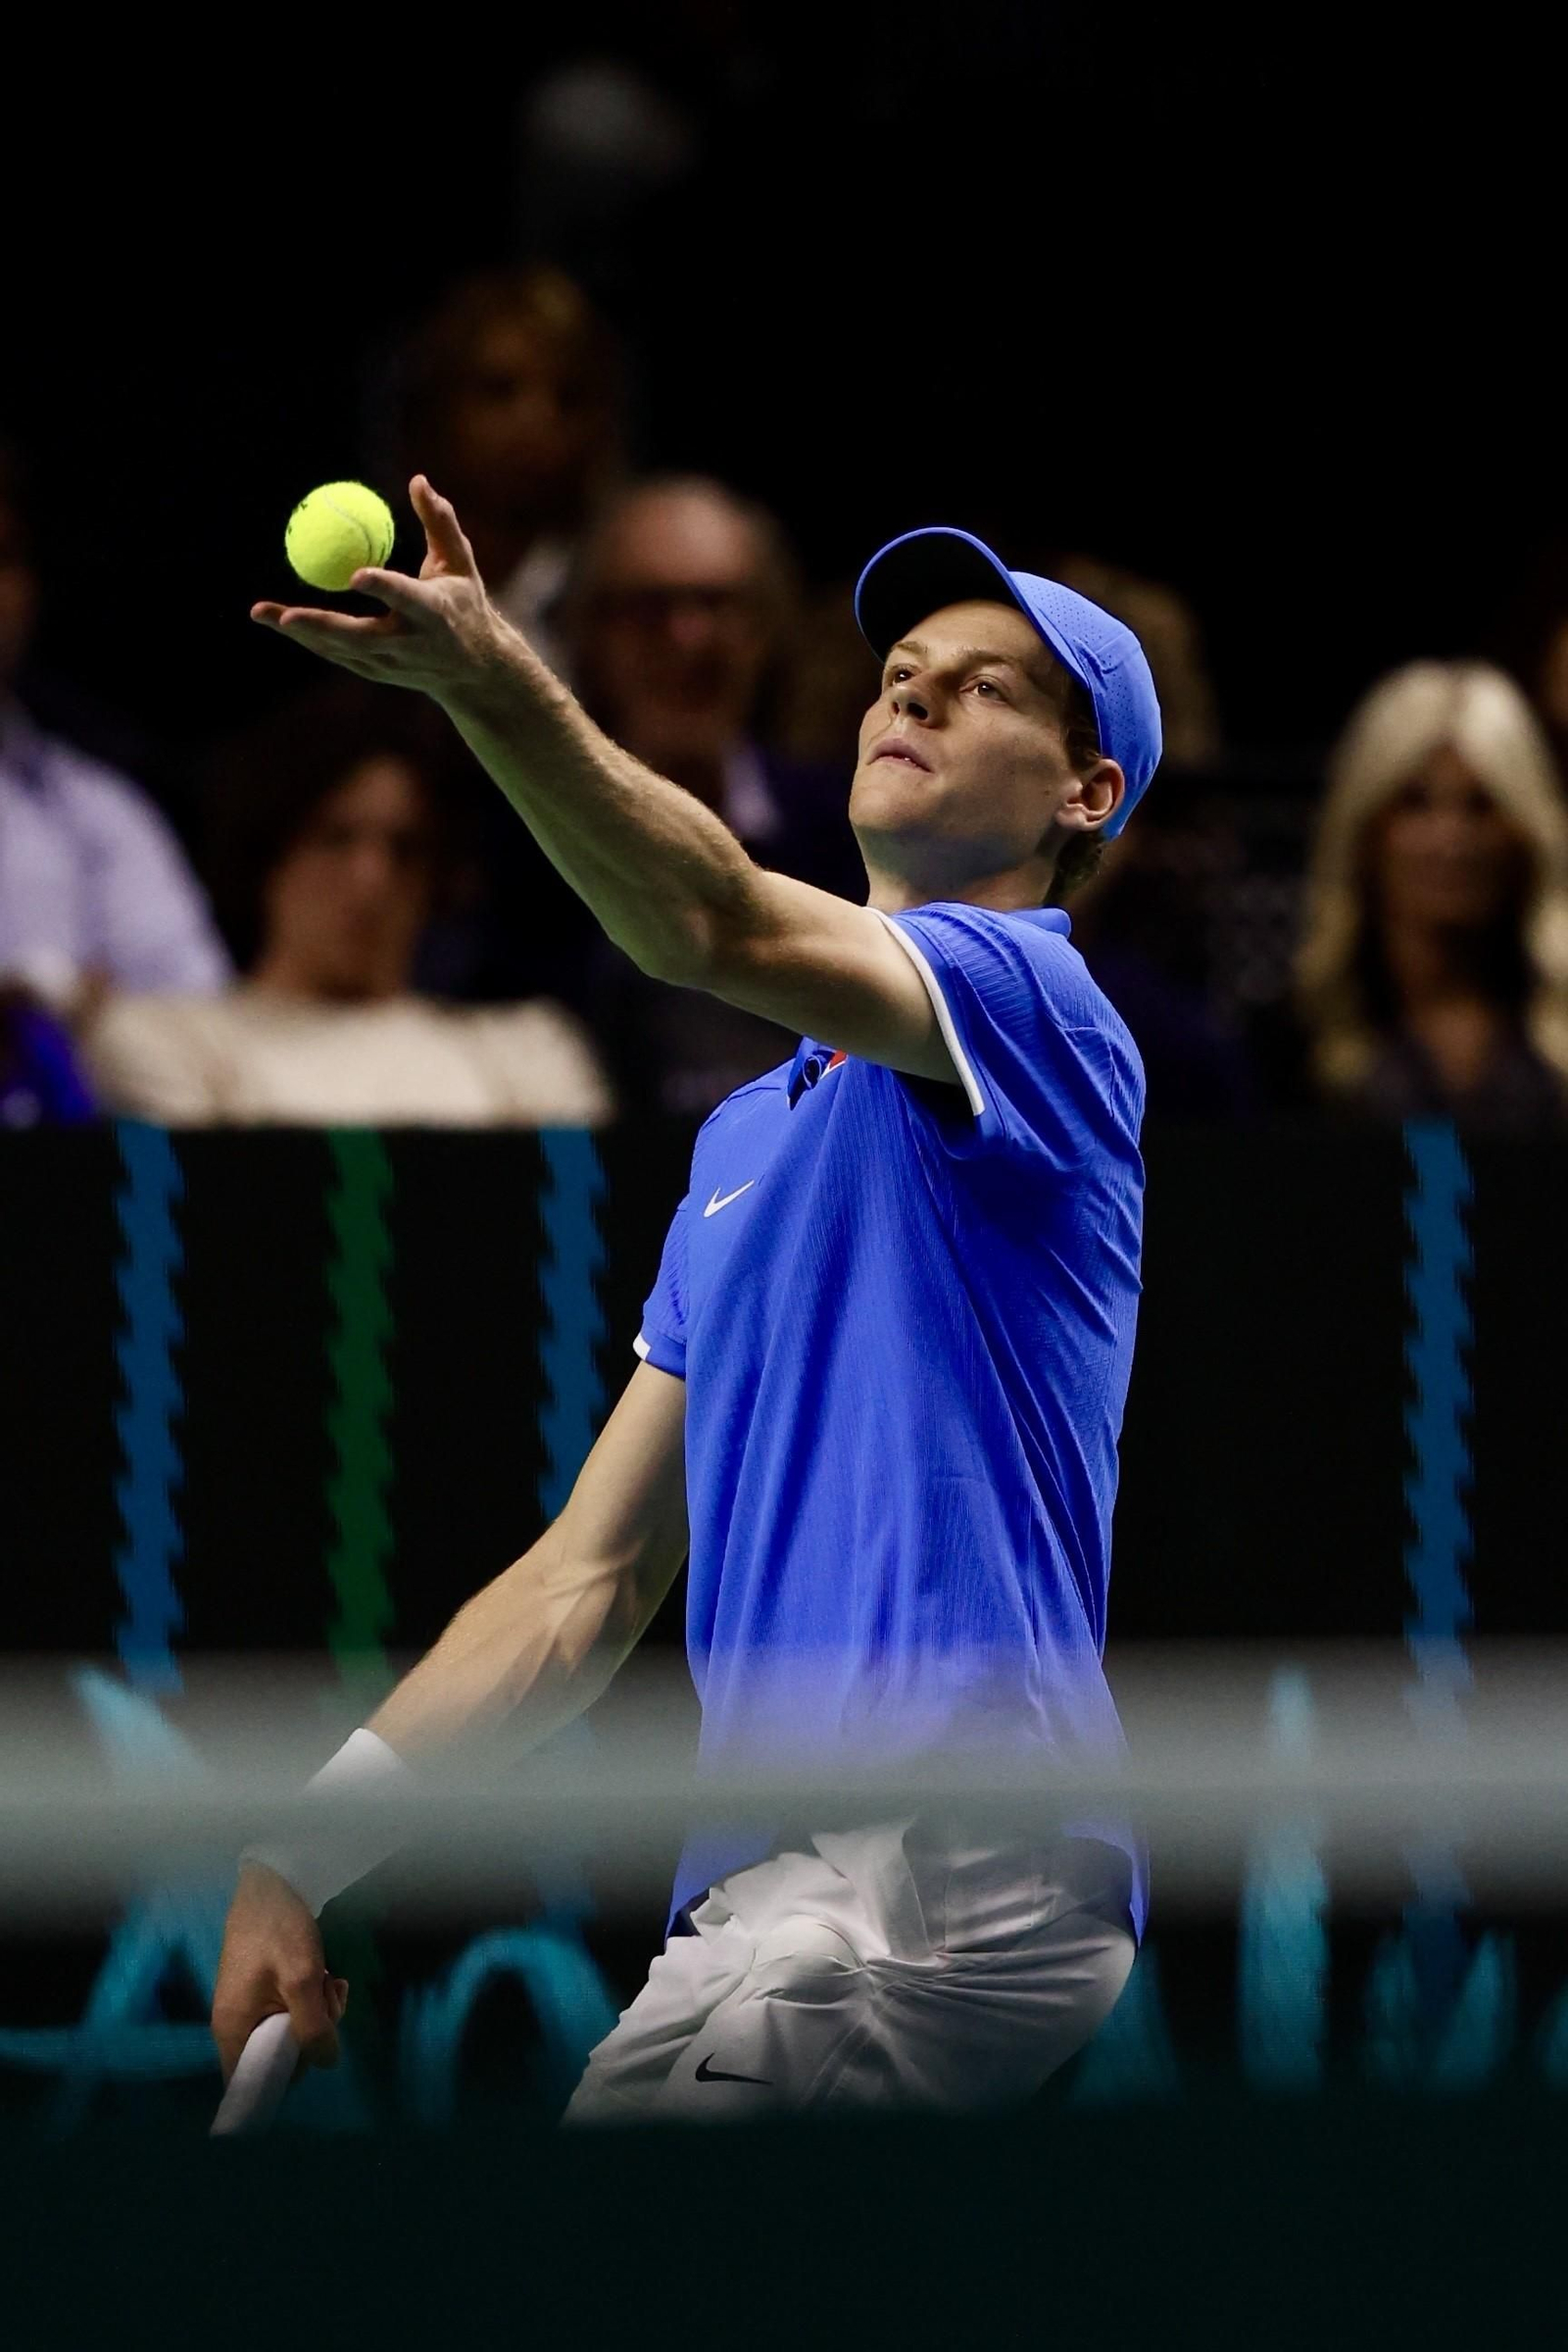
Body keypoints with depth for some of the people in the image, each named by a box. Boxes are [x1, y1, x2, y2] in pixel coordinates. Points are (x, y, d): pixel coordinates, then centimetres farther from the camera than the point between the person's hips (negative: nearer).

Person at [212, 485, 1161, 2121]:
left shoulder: (1032, 999, -2)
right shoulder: (748, 1139, 25)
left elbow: (722, 928, -24)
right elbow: (592, 1578, 23)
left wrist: (490, 679, -40)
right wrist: (302, 1855, 13)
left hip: (942, 1859, -9)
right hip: (769, 1890, 9)